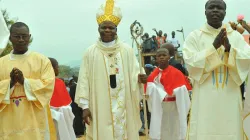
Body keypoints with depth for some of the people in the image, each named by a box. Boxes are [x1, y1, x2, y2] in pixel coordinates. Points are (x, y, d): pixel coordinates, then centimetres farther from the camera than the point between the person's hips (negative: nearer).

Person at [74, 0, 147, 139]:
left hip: (123, 107, 1)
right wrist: (85, 105, -5)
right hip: (100, 109, -1)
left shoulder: (127, 50, 6)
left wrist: (139, 78, -19)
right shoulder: (91, 52, 3)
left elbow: (134, 74, 5)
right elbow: (84, 81, 1)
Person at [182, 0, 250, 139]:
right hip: (205, 97, -2)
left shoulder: (236, 36, 9)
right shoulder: (194, 36, 2)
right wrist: (214, 46, -15)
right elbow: (191, 62, -9)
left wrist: (229, 48, -16)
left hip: (230, 97, 2)